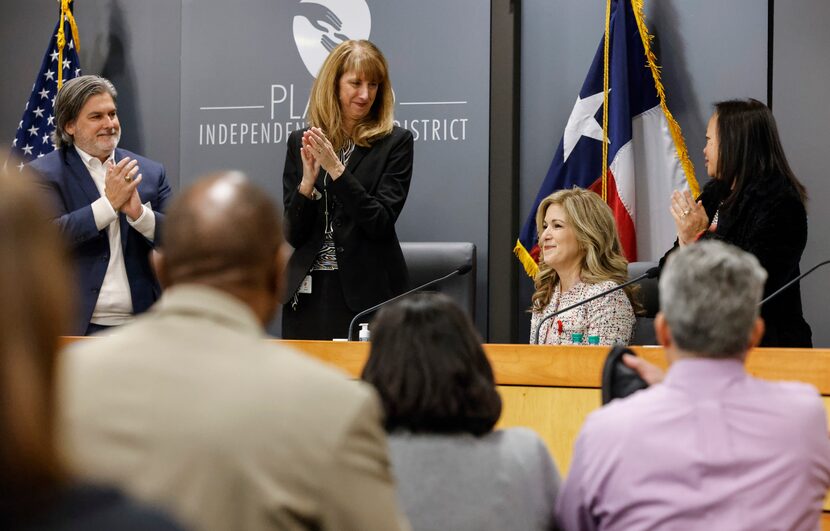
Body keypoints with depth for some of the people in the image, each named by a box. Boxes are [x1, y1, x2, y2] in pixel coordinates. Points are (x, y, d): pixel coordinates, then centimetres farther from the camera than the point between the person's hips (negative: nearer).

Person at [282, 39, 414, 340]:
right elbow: (293, 235, 4)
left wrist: (336, 169, -19)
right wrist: (307, 182, -13)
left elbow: (382, 222, -12)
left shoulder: (395, 142, -1)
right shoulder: (301, 143, 7)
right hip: (307, 295, 3)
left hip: (368, 293, -3)